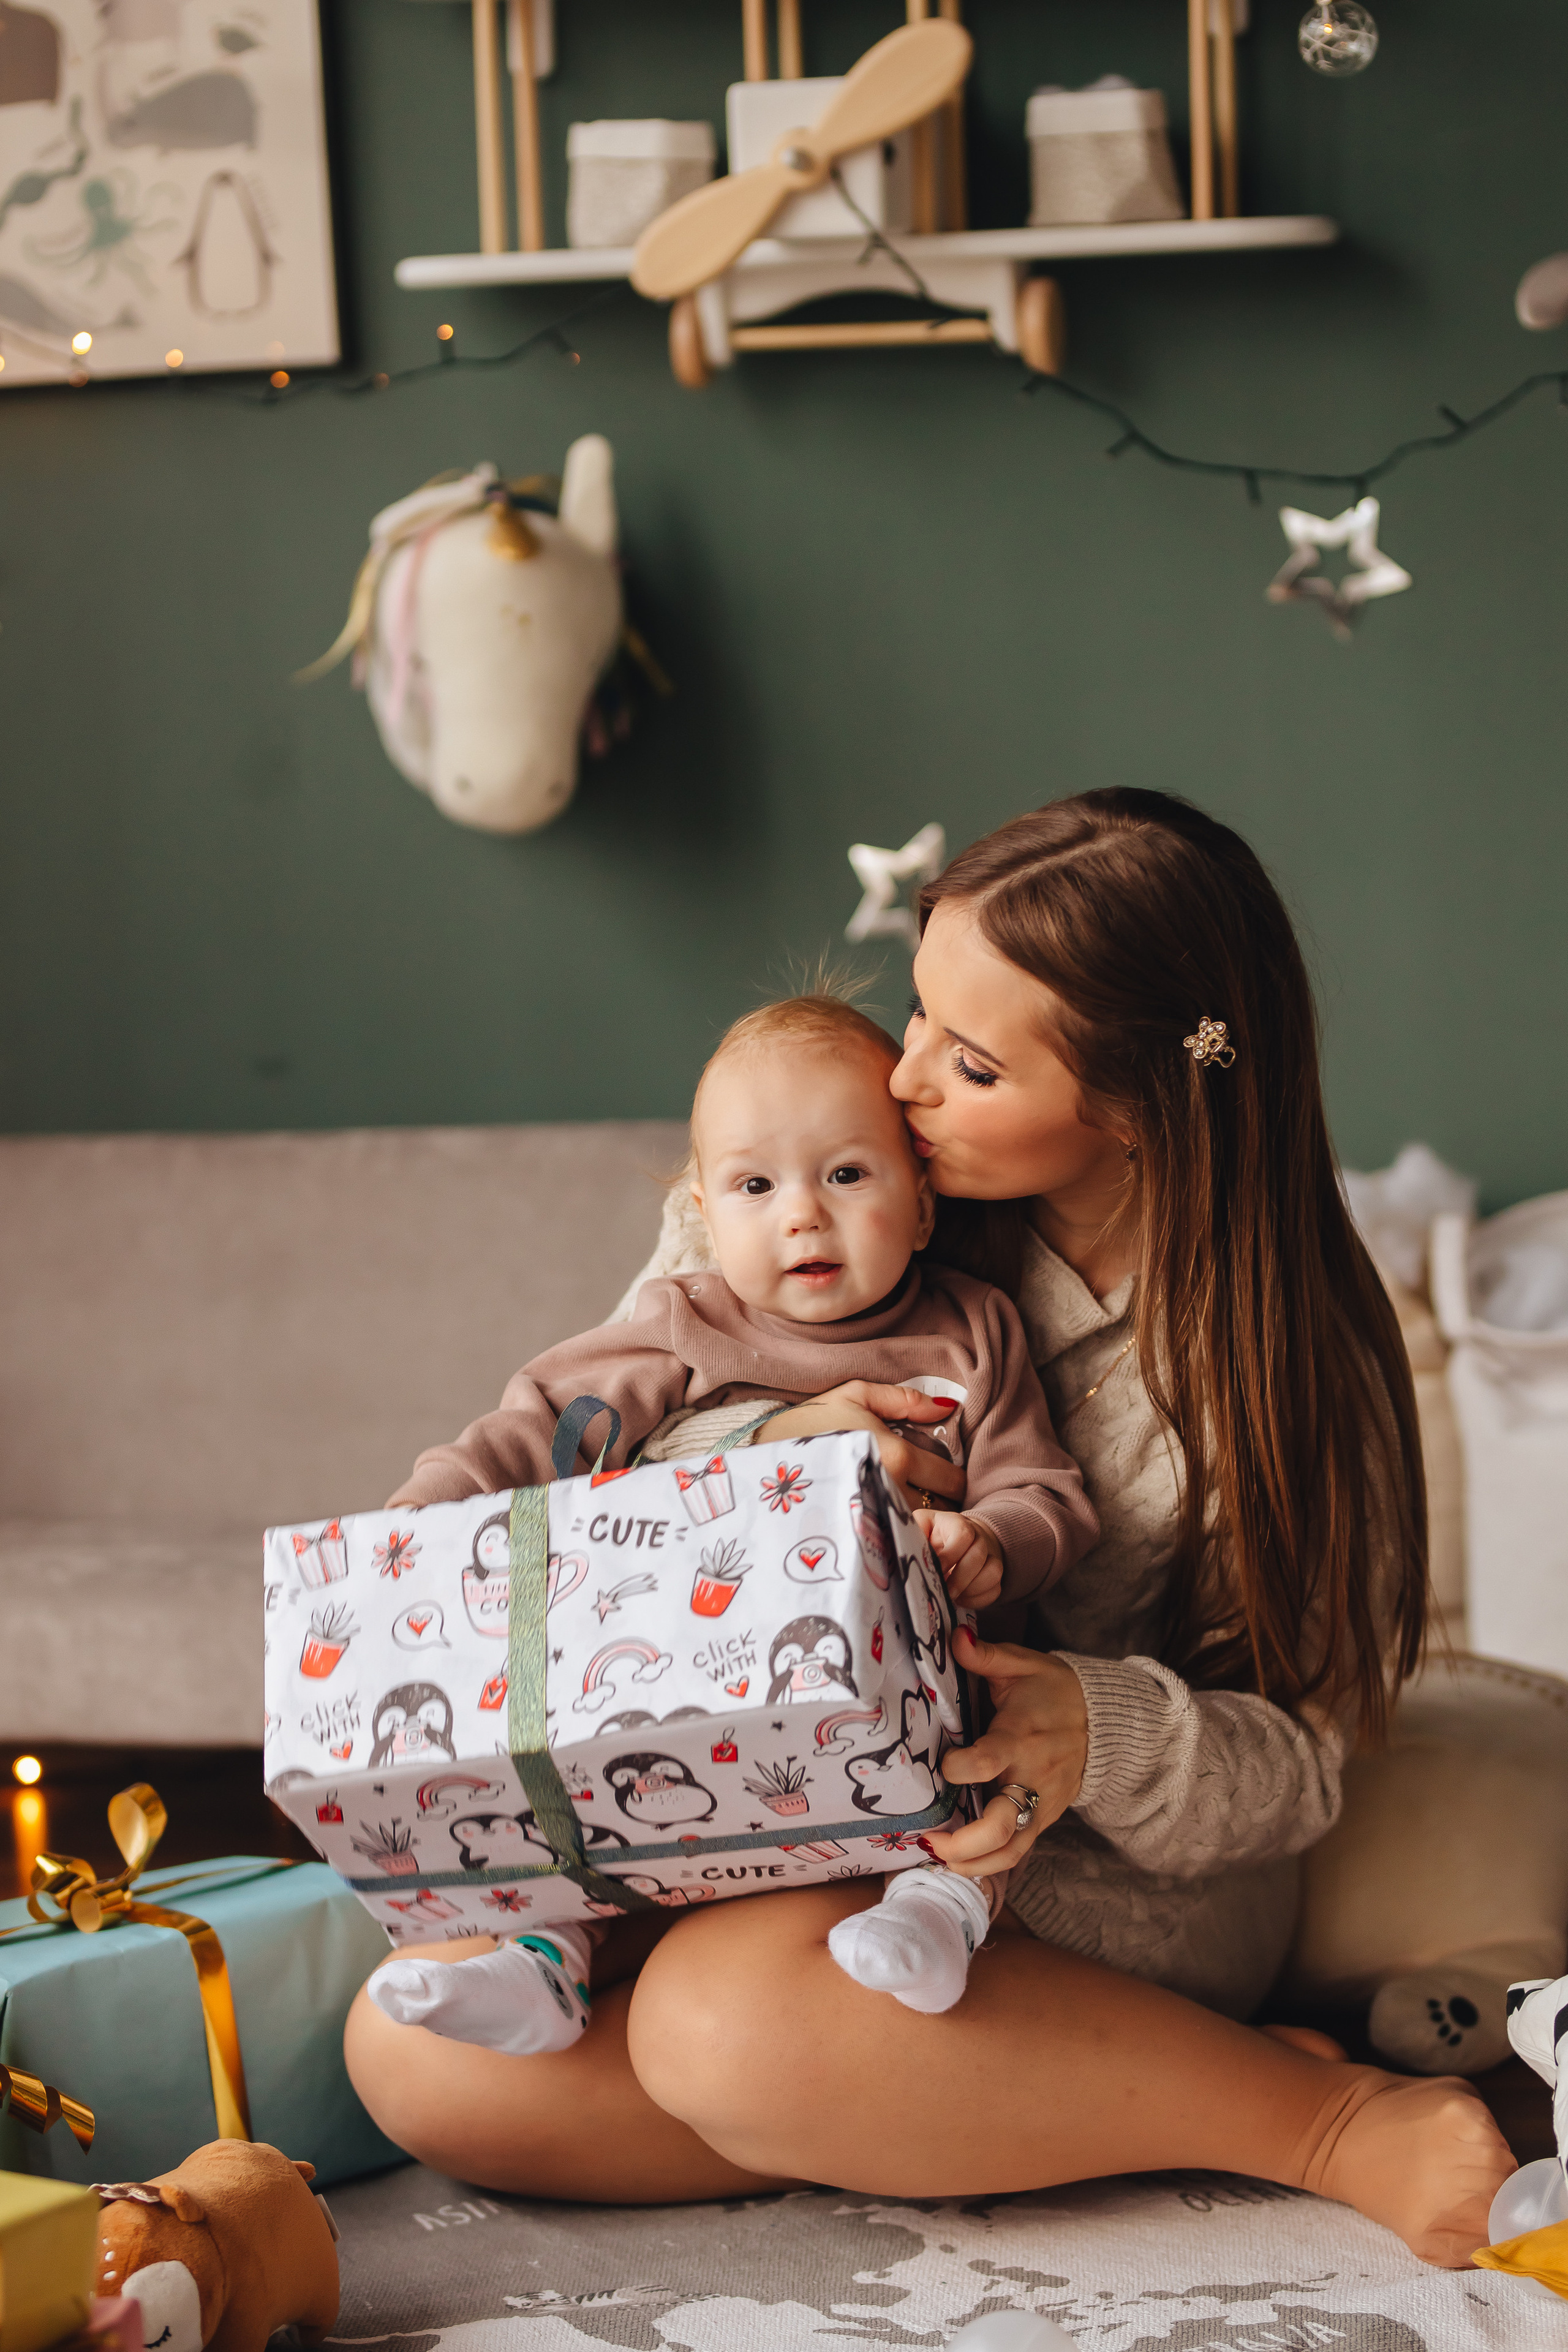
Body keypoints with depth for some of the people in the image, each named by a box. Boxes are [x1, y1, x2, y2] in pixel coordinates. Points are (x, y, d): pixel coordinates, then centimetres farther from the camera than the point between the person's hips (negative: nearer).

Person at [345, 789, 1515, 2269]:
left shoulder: (1287, 1354, -8)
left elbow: (1295, 1762, -8)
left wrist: (1102, 1733, -31)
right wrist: (770, 1458, -15)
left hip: (1102, 1905, -5)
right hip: (789, 1839, 6)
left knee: (730, 2015, -38)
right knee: (413, 2045, -20)